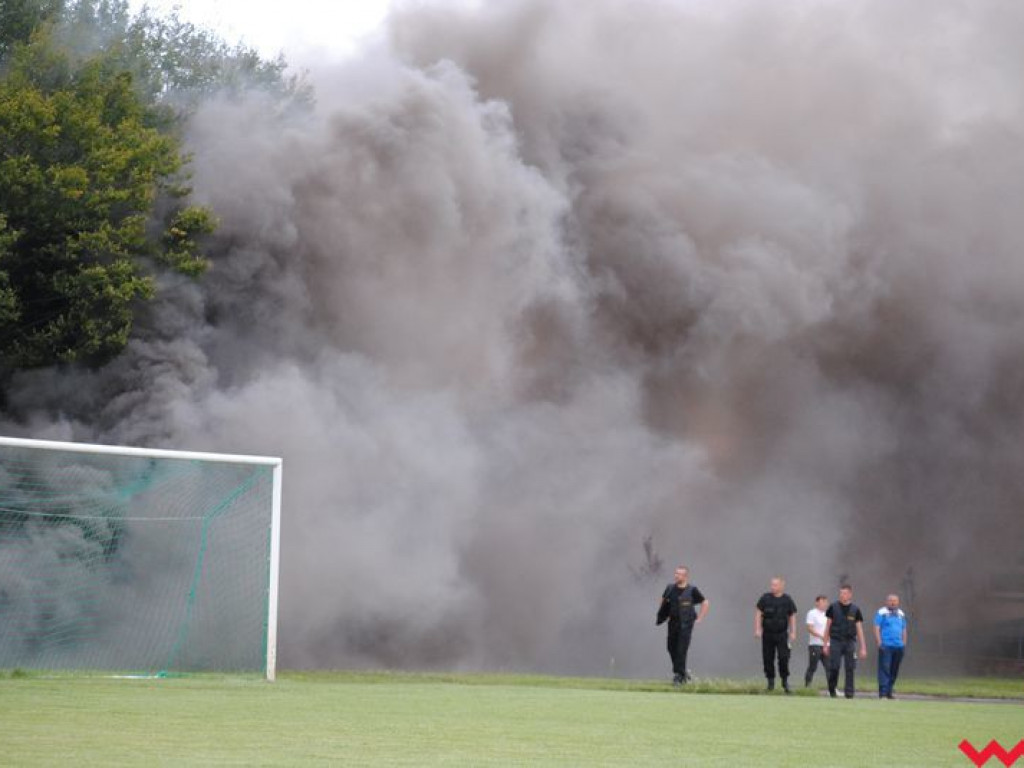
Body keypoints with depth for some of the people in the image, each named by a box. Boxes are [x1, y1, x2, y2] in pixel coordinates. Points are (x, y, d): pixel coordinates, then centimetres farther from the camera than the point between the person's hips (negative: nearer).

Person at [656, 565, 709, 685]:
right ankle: (683, 673, 27)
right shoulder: (670, 588, 5)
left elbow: (705, 603, 2)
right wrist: (661, 616, 15)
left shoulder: (691, 590, -7)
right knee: (672, 648, 10)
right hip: (673, 623, 5)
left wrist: (699, 619, -2)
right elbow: (664, 600, 24)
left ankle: (679, 675, -3)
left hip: (686, 625, -5)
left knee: (681, 650, -9)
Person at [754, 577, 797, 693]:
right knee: (768, 658, 2)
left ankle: (785, 681, 0)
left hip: (782, 634, -1)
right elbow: (758, 613, 4)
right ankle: (770, 681, 14)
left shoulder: (787, 600, 3)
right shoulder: (765, 598, 2)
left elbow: (792, 616, 9)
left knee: (784, 657, -10)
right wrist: (757, 629, -5)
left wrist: (793, 632, 1)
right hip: (767, 634, 1)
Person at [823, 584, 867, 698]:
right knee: (834, 668, -6)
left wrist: (863, 648, 1)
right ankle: (832, 690, 11)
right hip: (835, 641, -1)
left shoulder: (855, 610, 5)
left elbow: (859, 630, 6)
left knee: (850, 669, -4)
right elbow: (827, 627, 8)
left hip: (850, 642, 1)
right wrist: (825, 645, 5)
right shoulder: (833, 607, 4)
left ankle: (849, 692, 1)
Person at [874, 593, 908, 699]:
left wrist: (904, 643, 13)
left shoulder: (901, 614, 18)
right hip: (886, 646, -5)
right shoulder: (882, 613, 1)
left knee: (894, 670, 6)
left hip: (898, 647, 6)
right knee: (884, 669, -11)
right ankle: (883, 692, -14)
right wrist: (879, 643, -11)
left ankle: (889, 692, 13)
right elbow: (877, 628, -3)